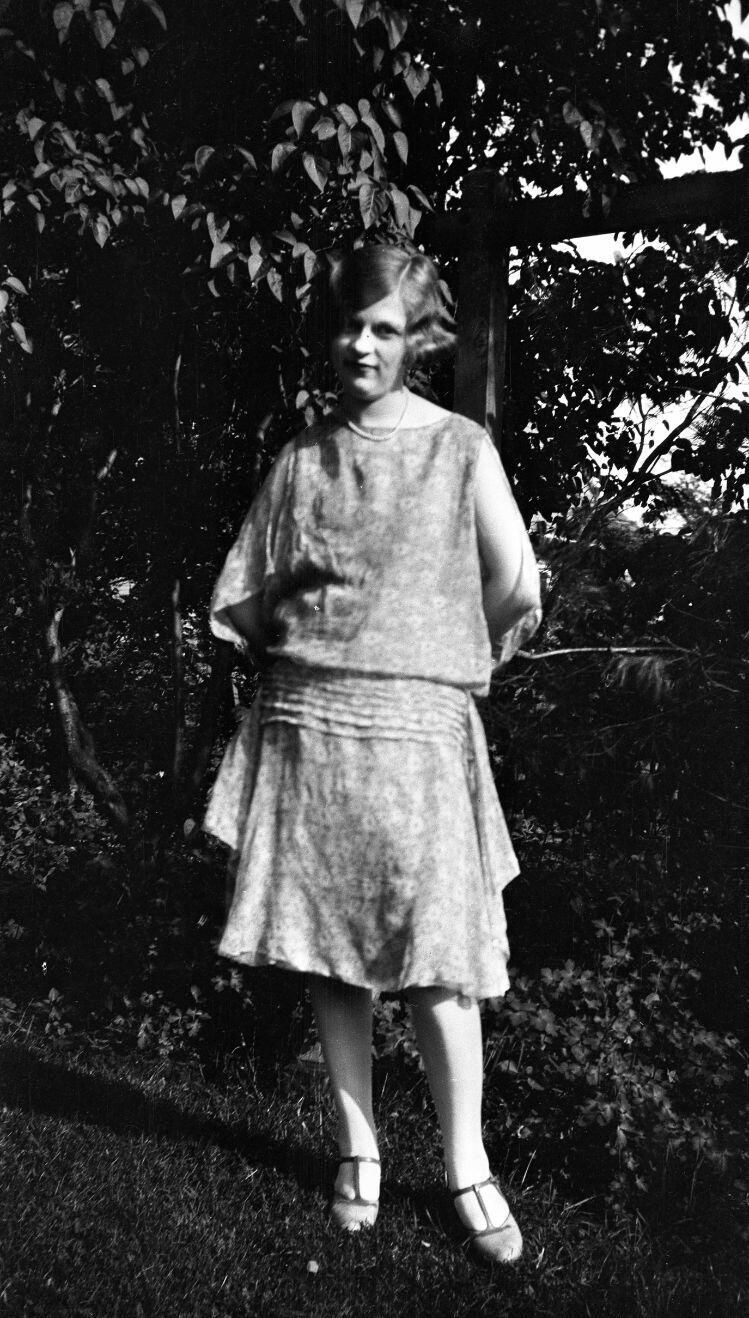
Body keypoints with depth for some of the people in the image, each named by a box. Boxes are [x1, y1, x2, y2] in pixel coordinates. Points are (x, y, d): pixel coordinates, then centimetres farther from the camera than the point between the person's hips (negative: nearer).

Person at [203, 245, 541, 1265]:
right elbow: (237, 611, 14)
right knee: (328, 950, 7)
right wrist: (285, 589, -1)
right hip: (304, 720, 3)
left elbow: (516, 590, 0)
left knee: (436, 957, -3)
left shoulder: (460, 447, 2)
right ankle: (359, 1146, 23)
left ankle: (467, 1164, 14)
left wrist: (439, 657, 9)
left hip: (416, 727, -3)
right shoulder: (299, 459, 10)